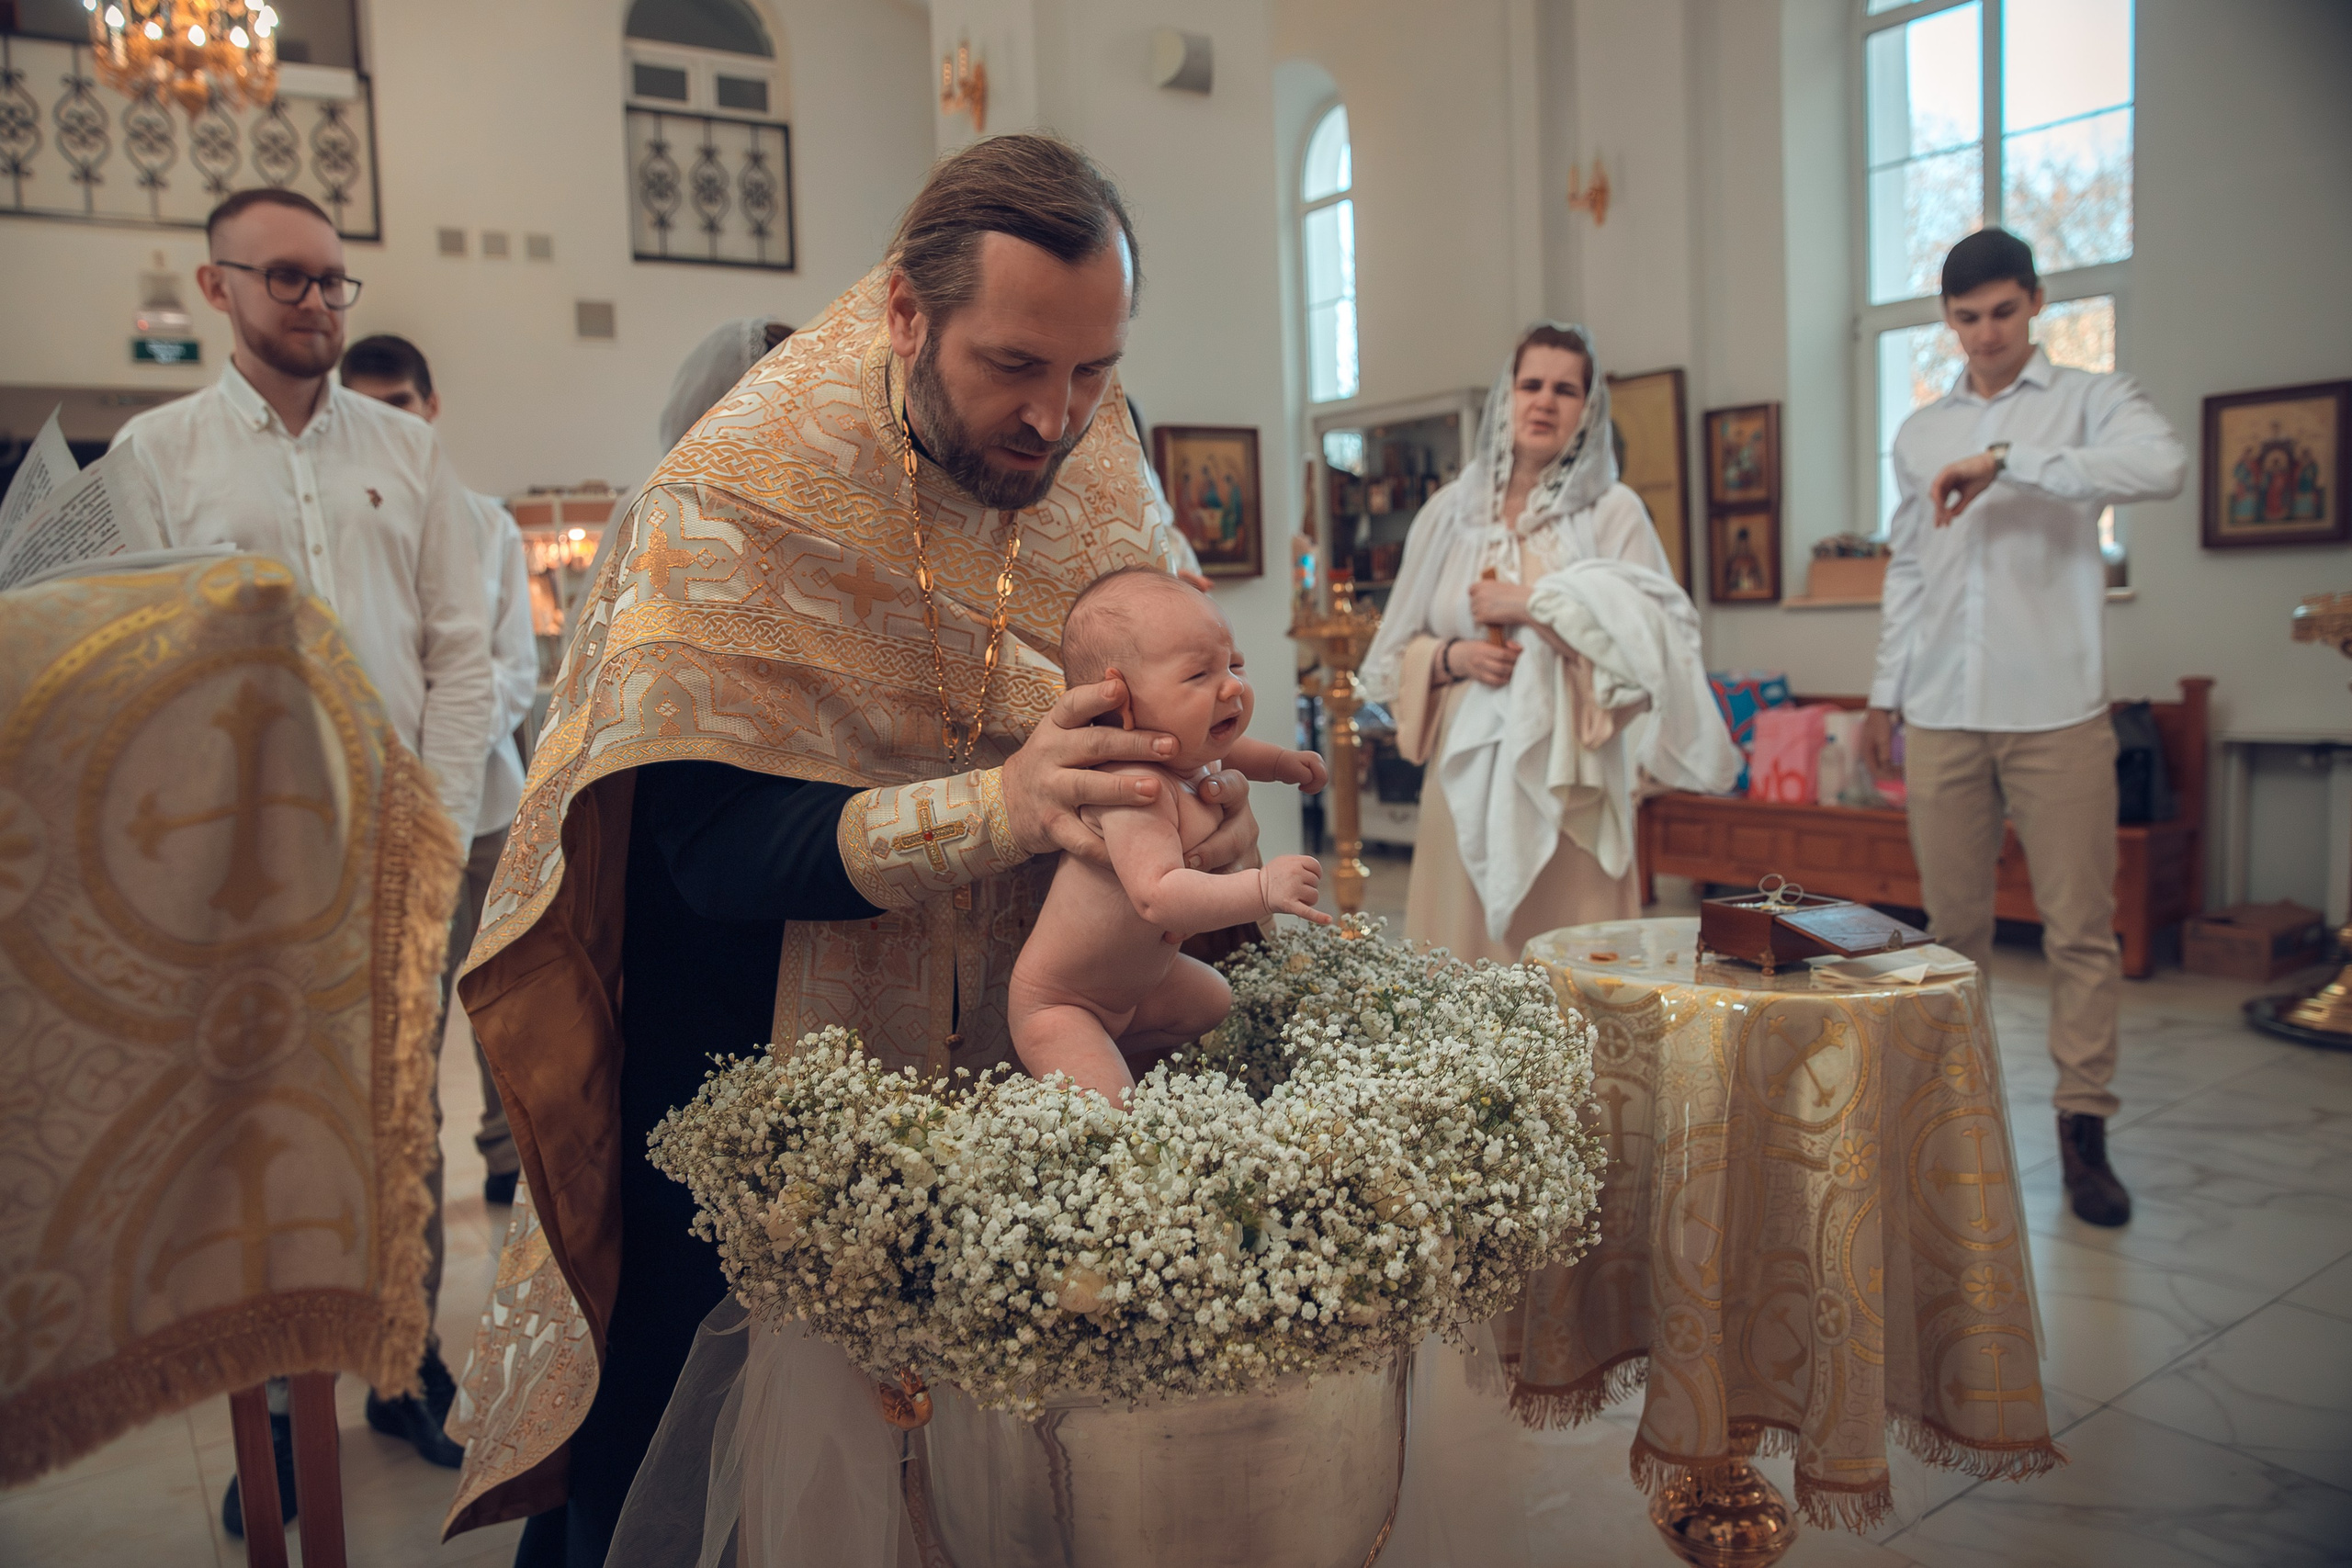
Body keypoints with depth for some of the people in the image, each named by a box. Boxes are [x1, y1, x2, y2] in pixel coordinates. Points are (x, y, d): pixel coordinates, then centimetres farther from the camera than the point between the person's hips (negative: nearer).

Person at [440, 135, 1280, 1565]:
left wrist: (1209, 797, -22)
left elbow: (1172, 700, 2)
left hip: (1004, 1050, 4)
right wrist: (999, 806, -39)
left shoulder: (1102, 469, -4)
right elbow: (716, 846, -25)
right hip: (754, 1058, -3)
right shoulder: (734, 504, -19)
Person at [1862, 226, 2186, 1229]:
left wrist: (2006, 459, -21)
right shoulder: (1919, 434, 17)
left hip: (2057, 713, -3)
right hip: (1943, 717, 3)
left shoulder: (2090, 402, 4)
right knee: (1953, 923, 7)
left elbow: (2163, 466, -18)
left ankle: (2084, 1127, 9)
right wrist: (1884, 695, 15)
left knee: (2081, 927, 0)